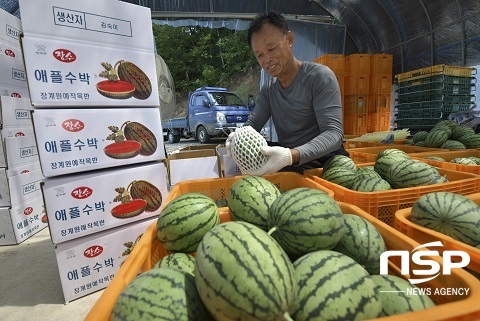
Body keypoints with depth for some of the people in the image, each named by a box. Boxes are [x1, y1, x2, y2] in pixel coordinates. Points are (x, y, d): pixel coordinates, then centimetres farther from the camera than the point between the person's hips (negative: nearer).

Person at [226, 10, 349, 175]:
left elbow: (334, 134, -22)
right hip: (284, 155, 6)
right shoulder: (268, 88, 9)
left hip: (323, 159, -5)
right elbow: (254, 122, 5)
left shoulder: (321, 76, -12)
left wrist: (291, 155, -41)